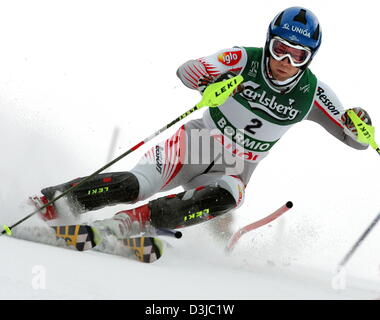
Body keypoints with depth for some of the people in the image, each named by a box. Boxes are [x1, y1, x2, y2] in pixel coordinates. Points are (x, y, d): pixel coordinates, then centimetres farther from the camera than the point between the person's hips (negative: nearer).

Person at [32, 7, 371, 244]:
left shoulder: (312, 92, -7)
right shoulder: (244, 60, -14)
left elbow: (355, 140, -2)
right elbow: (186, 71, -23)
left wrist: (357, 125, -26)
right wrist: (210, 84, -44)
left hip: (233, 172, 2)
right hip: (199, 142, -2)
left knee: (223, 198, -34)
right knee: (135, 185, -25)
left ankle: (130, 222, -31)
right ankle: (50, 201, -11)